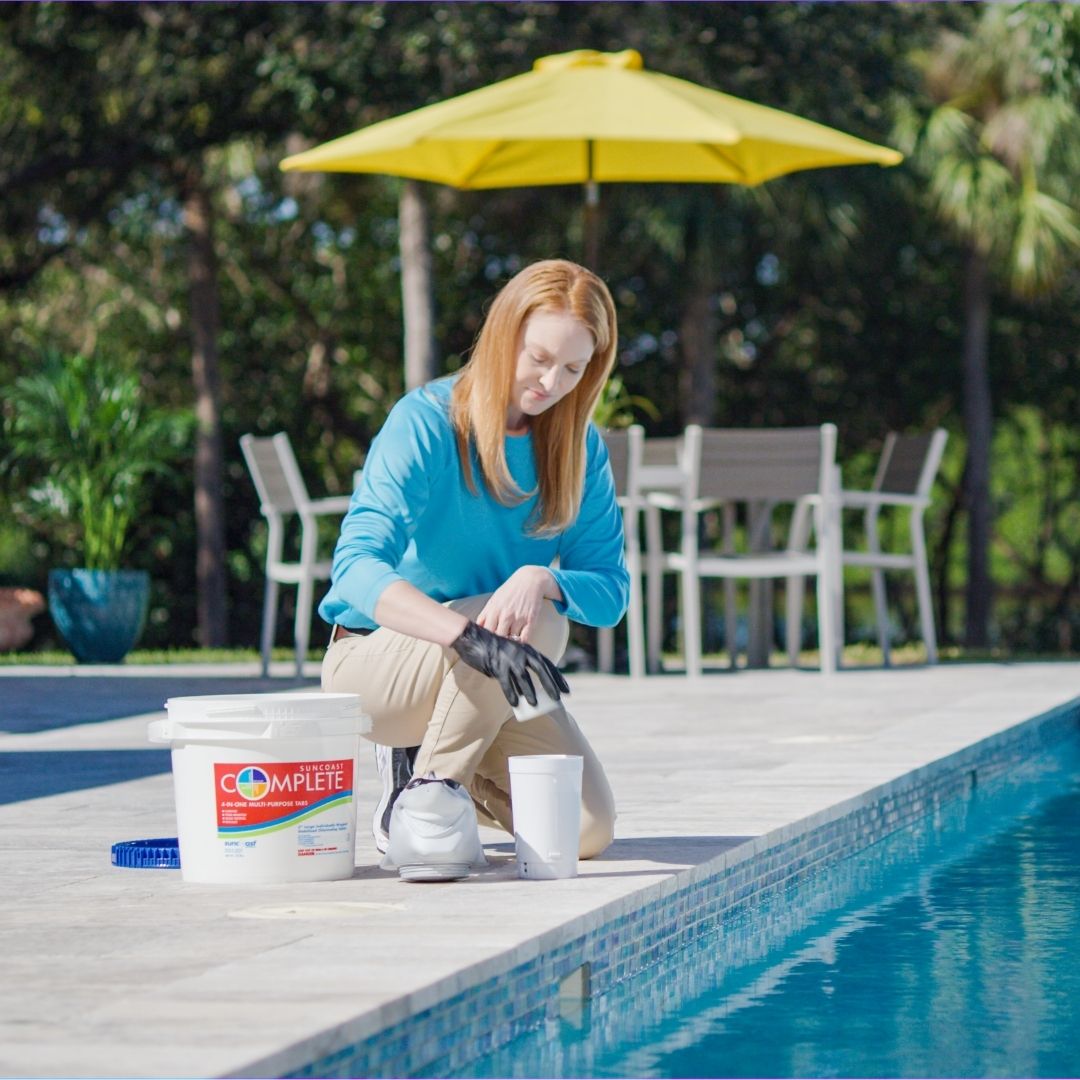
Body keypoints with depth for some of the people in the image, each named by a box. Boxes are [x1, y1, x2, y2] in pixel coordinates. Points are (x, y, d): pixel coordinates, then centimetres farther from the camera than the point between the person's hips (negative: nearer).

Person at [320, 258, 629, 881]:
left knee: (588, 830, -11)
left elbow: (610, 591, -8)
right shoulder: (426, 423, -18)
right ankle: (427, 792, -14)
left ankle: (424, 762, 13)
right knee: (537, 628, -32)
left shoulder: (580, 449, -1)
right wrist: (468, 635, -49)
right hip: (374, 663, -6)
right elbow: (356, 568, -31)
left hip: (485, 690, 6)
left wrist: (543, 580, -33)